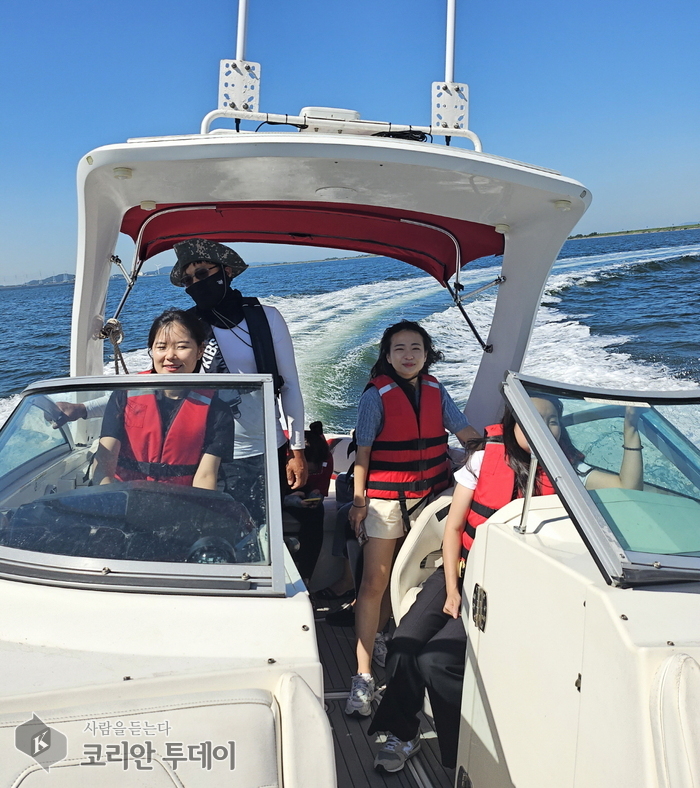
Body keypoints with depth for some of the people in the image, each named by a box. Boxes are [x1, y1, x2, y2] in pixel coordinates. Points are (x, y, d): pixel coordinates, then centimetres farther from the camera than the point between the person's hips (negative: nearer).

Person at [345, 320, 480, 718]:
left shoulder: (436, 392, 4)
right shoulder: (377, 396, -8)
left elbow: (467, 432, 3)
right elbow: (363, 452, -6)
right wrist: (358, 501, -9)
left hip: (428, 497, 4)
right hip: (386, 498, -4)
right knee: (375, 582, -7)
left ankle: (378, 639, 35)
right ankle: (363, 676, -5)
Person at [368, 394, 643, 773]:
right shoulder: (485, 458, -4)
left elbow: (628, 487, -8)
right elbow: (453, 527, -1)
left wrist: (631, 434, -17)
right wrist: (452, 590, -7)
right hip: (462, 571, 2)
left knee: (436, 661, -20)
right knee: (403, 647, -16)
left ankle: (467, 754, 5)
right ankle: (403, 733, 10)